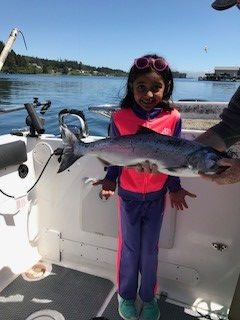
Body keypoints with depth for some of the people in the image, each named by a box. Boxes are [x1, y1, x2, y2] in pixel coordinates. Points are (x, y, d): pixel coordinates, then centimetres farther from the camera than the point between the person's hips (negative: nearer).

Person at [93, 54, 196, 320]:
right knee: (129, 248, 15)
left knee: (150, 249, 16)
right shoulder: (120, 118, -12)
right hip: (128, 195, 0)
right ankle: (126, 295, 40)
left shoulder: (173, 118, -9)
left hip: (157, 196, 1)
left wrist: (174, 187, -8)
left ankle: (148, 296, 41)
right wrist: (110, 179, -17)